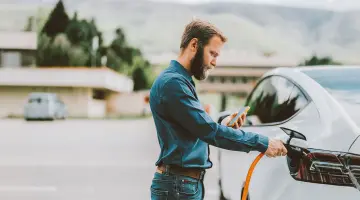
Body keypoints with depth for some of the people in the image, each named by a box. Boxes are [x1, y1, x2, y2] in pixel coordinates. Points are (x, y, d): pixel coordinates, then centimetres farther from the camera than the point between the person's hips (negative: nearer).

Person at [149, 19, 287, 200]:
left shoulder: (181, 81, 16)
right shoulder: (172, 82, -16)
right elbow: (208, 130, -22)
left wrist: (222, 126, 3)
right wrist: (262, 143, -18)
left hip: (189, 182, 10)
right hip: (178, 185, -10)